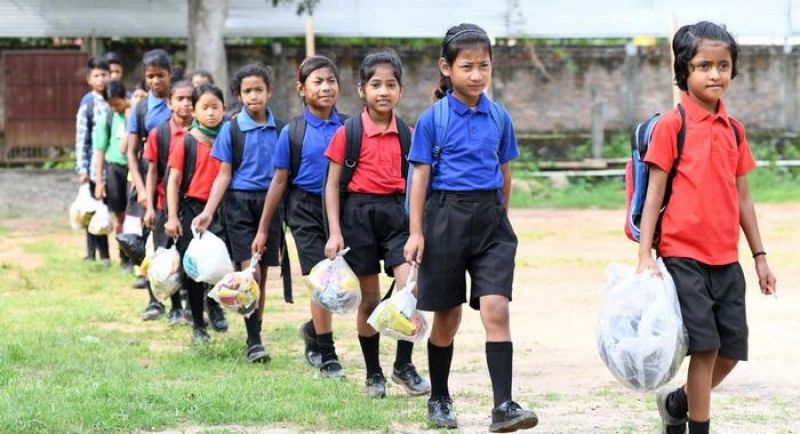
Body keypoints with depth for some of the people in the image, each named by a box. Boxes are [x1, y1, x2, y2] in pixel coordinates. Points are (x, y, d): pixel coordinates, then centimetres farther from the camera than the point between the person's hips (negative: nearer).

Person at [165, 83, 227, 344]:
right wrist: (172, 217, -9)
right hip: (192, 208, -1)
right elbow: (173, 181, -2)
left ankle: (214, 301, 10)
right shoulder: (187, 143, -2)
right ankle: (198, 325, 18)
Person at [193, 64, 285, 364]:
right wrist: (208, 212, -8)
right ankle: (253, 341, -8)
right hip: (240, 202, -3)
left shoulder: (280, 130, 5)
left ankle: (256, 334, 16)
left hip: (270, 203, 3)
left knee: (262, 274, 7)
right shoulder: (231, 129, -2)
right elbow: (224, 174, -1)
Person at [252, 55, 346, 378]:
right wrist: (263, 229, 3)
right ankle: (326, 356, 3)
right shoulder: (293, 132, -3)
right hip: (306, 209, -3)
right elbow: (279, 182, 2)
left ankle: (313, 330, 33)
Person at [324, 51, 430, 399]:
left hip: (397, 213, 2)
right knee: (369, 299, 6)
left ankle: (404, 365, 2)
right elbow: (332, 185, -2)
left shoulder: (407, 134, 5)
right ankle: (373, 374, 19)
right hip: (359, 213, -2)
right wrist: (335, 232, -8)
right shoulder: (348, 133, -3)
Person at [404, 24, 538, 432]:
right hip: (446, 216, -2)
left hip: (490, 218, 2)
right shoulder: (433, 118, -4)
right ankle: (439, 399, 26)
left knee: (496, 308, -13)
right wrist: (416, 232, -8)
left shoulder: (499, 117, 5)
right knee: (447, 316, 9)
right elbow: (420, 175, -3)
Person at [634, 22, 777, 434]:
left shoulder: (734, 130, 10)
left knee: (731, 350, 8)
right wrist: (644, 255, -11)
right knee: (705, 345, -7)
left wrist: (760, 256, 16)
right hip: (683, 256, -6)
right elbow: (654, 191, -7)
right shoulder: (672, 125, -6)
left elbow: (741, 197, 16)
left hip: (726, 260, 6)